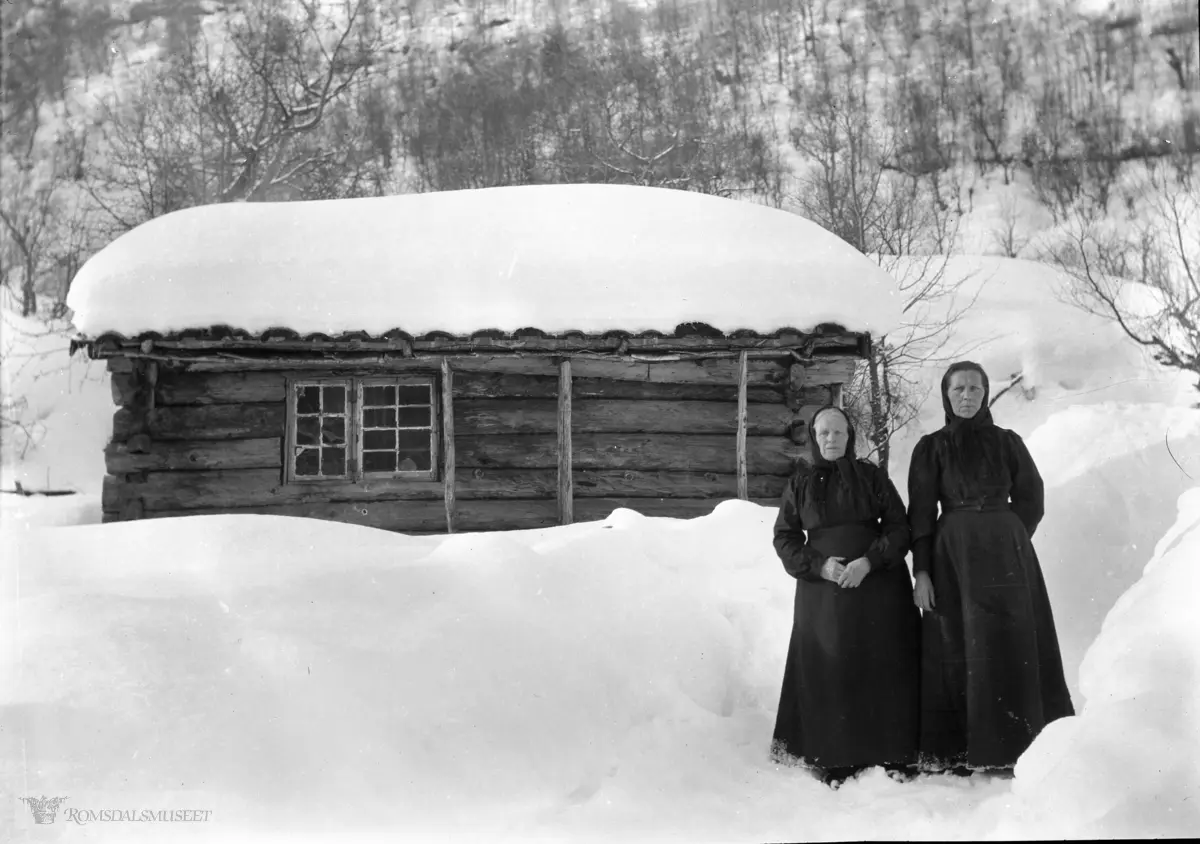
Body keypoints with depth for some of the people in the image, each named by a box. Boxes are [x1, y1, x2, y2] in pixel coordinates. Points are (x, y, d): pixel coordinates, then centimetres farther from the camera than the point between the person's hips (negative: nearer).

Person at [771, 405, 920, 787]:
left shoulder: (872, 476, 5)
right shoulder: (800, 483, 8)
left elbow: (899, 527, 2)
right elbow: (784, 536, 7)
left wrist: (869, 561, -14)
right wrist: (818, 565, -10)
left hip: (876, 585, 0)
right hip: (822, 589, 1)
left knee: (882, 671, -2)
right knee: (829, 674, -4)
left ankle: (890, 757, 5)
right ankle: (836, 763, 0)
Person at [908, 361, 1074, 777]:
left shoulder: (1007, 442, 7)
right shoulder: (931, 448, 3)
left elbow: (1031, 500, 10)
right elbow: (921, 513, -1)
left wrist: (1006, 541, 0)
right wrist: (920, 572, -8)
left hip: (1007, 555, 2)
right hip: (953, 557, -1)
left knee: (1012, 647, 0)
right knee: (956, 651, -1)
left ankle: (1009, 749, 4)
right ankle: (952, 750, 1)